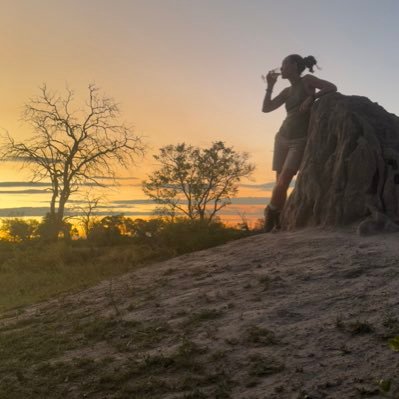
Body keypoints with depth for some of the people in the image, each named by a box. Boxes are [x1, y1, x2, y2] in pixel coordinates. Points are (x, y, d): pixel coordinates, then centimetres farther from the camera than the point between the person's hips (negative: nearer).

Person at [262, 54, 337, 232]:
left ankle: (271, 211, 6)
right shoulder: (287, 91, 14)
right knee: (280, 183, 0)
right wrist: (270, 85, 6)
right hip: (282, 138, 6)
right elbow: (266, 108, 10)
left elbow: (332, 87, -9)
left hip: (301, 141, -6)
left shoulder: (307, 80, -1)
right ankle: (278, 223, 6)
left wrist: (311, 97, -18)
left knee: (284, 181, -16)